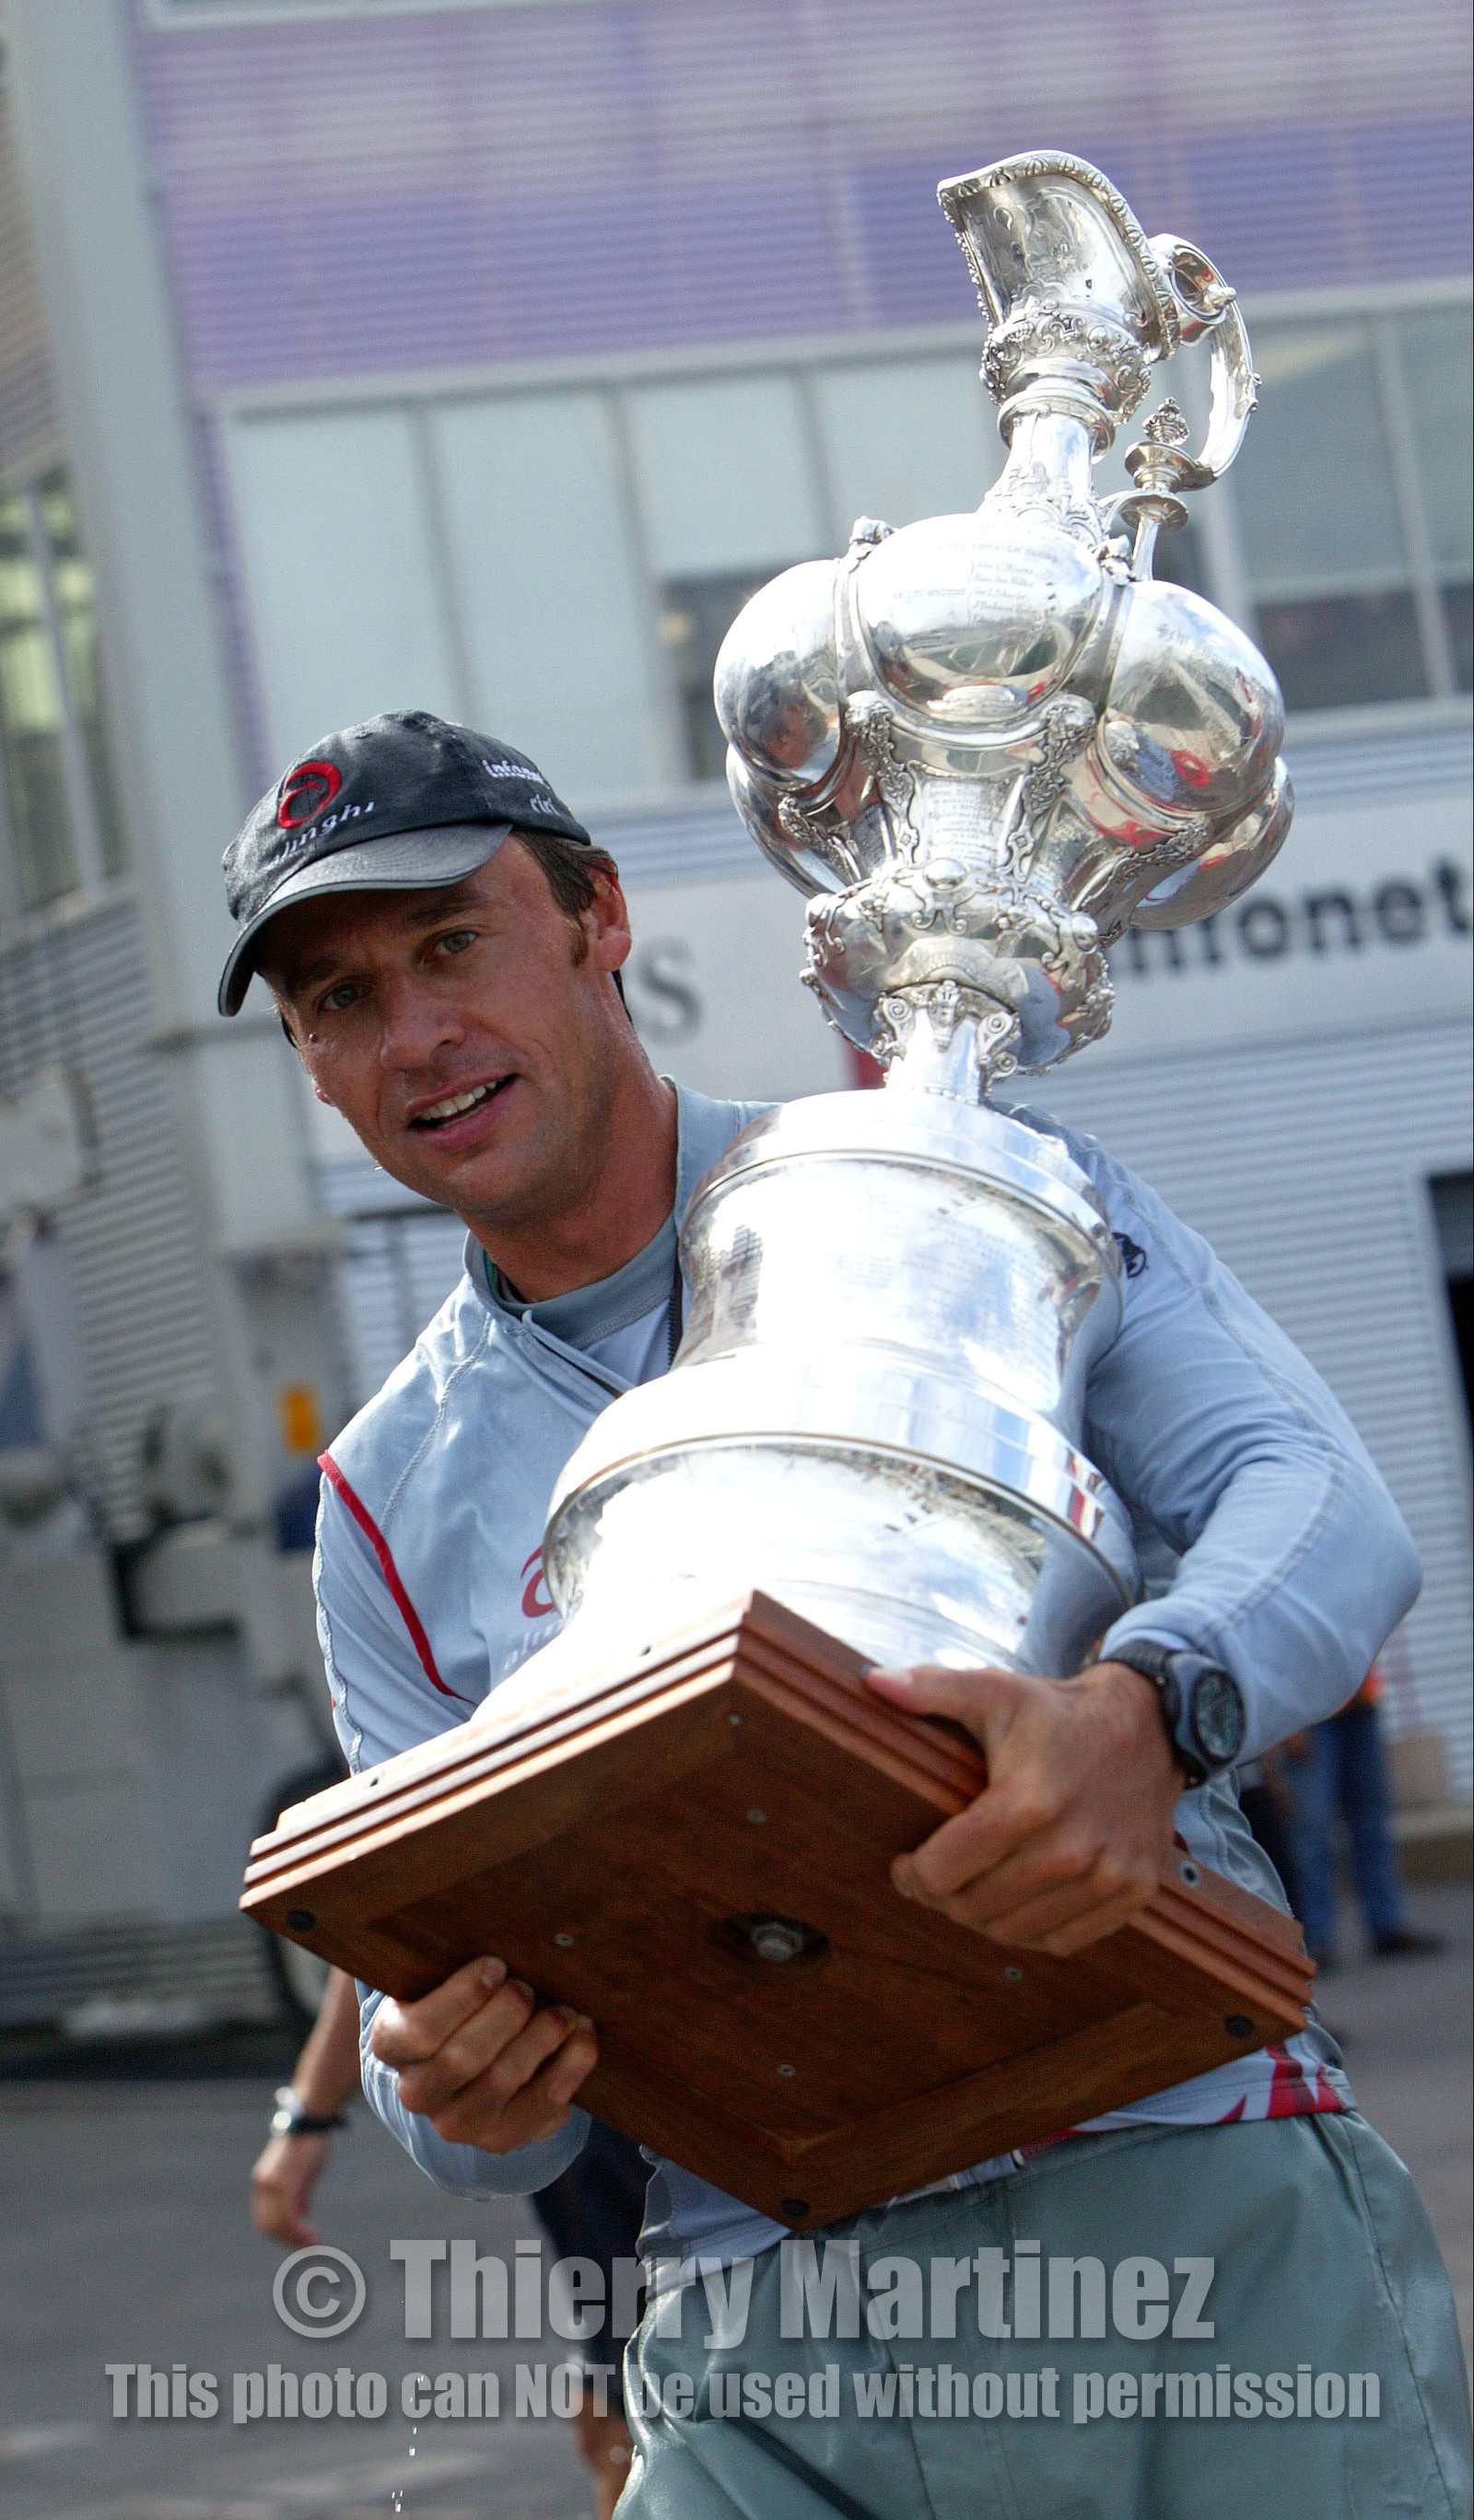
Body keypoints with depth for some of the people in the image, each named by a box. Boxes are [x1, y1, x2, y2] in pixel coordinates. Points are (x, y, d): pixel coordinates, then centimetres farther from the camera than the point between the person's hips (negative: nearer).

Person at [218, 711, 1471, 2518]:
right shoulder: (389, 1503, 15)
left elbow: (1322, 1497, -7)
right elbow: (448, 1998, 12)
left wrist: (1145, 1715, -29)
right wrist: (456, 2093, -13)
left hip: (1198, 2225, -2)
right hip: (766, 2337, 2)